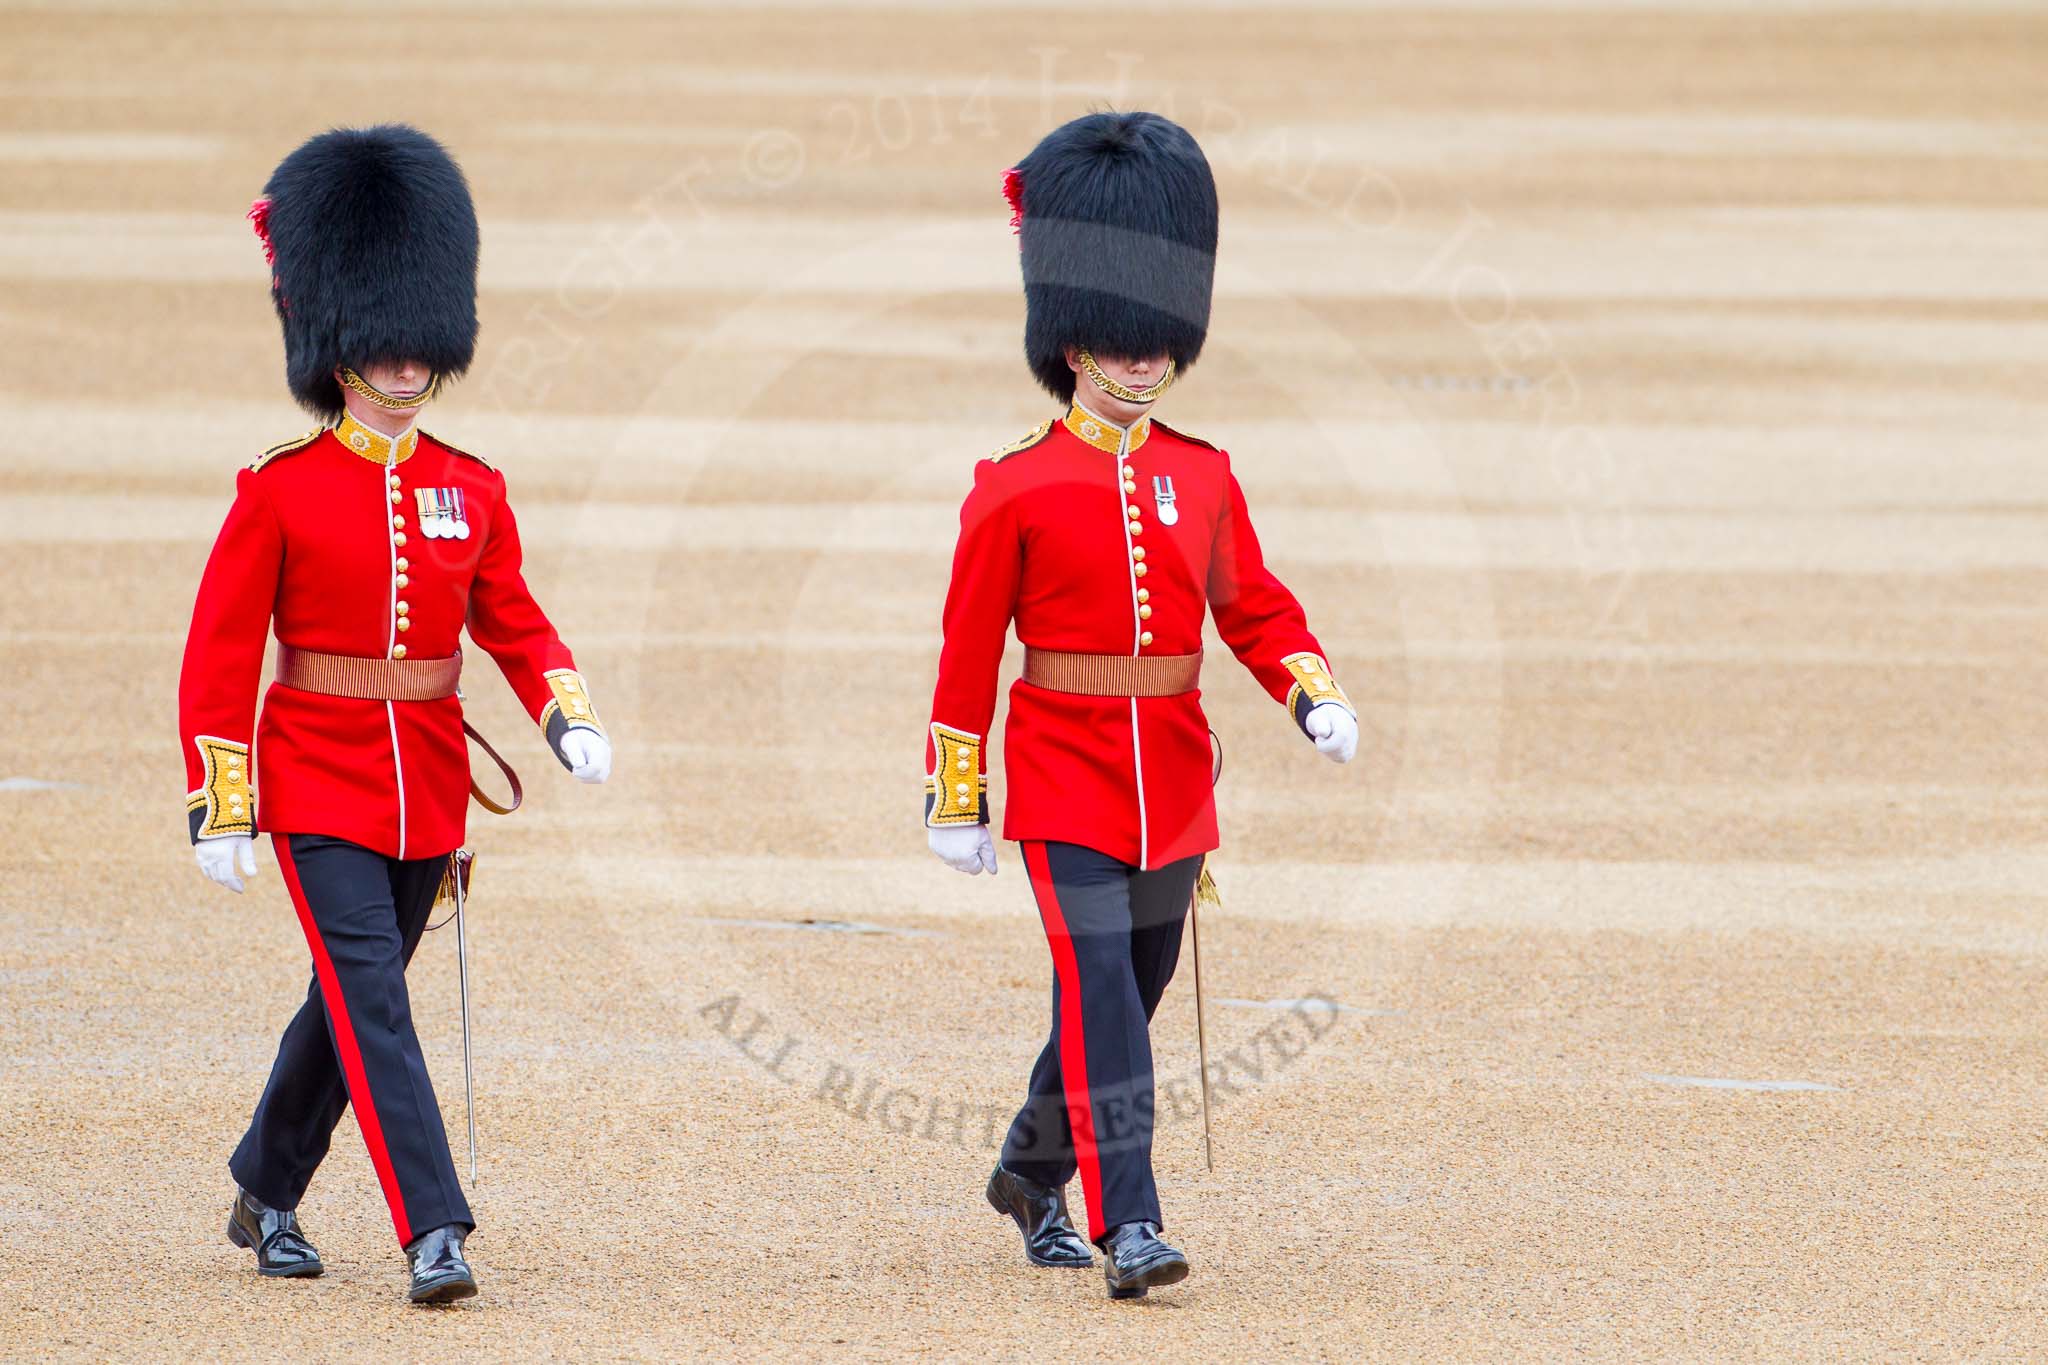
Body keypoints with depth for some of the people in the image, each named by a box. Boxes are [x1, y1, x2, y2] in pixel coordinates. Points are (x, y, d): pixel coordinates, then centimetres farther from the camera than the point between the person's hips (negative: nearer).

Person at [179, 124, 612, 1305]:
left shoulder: (471, 491, 5)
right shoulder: (280, 491, -7)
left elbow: (515, 625, 11)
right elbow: (220, 655, -6)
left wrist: (571, 719, -9)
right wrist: (222, 810, -10)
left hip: (430, 786, 5)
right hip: (320, 783, -5)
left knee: (351, 1000, 15)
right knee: (372, 1000, -15)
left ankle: (267, 1196, 34)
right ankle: (434, 1232, -20)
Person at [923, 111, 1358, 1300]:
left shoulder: (1203, 478, 7)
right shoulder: (1016, 488, -6)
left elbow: (1255, 607, 10)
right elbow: (969, 649, -2)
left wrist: (1317, 697, -9)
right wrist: (956, 801, -2)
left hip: (1172, 783, 5)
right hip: (1066, 778, -5)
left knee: (1127, 995, 14)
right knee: (1098, 990, -15)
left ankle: (1032, 1177, 34)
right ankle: (1128, 1223, -19)